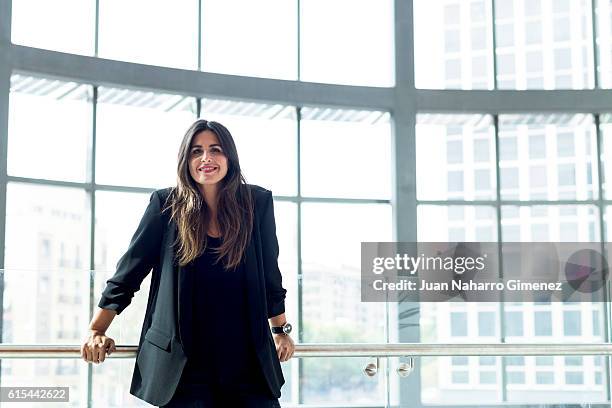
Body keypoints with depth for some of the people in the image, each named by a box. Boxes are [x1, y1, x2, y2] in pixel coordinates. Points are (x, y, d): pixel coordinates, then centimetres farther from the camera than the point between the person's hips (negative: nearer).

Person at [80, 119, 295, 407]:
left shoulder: (257, 202, 2)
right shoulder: (166, 203, -2)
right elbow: (129, 270, 2)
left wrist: (281, 330, 19)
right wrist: (96, 331, 1)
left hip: (247, 357, 2)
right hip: (181, 361, -1)